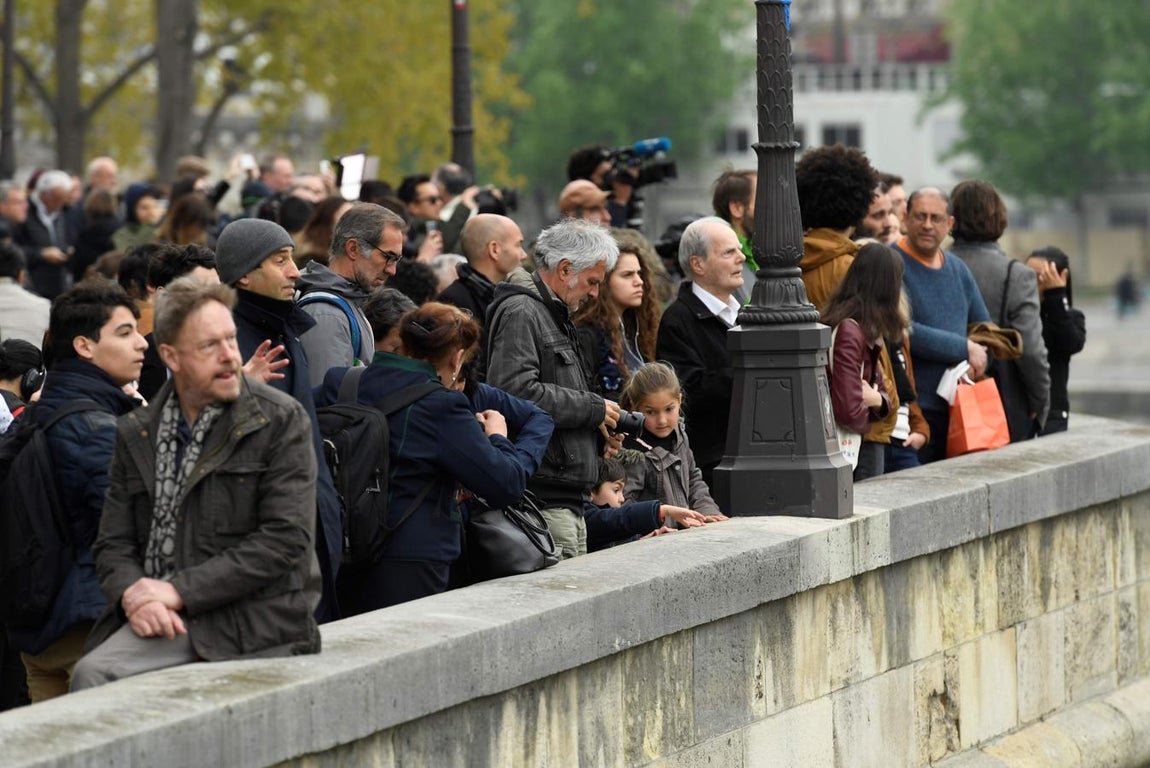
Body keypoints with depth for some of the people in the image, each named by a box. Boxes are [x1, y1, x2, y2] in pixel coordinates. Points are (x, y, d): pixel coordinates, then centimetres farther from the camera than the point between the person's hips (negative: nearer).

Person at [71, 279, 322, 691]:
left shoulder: (282, 421, 1)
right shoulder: (136, 434, 15)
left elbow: (285, 538, -8)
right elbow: (114, 545, 14)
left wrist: (179, 591, -12)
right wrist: (133, 595, -11)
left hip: (254, 623, -4)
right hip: (161, 624, 4)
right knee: (91, 673, -27)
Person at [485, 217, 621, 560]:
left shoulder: (555, 317, 24)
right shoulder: (520, 313, -9)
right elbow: (518, 392, -24)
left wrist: (597, 432, 11)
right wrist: (593, 409, -13)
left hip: (569, 502, 10)